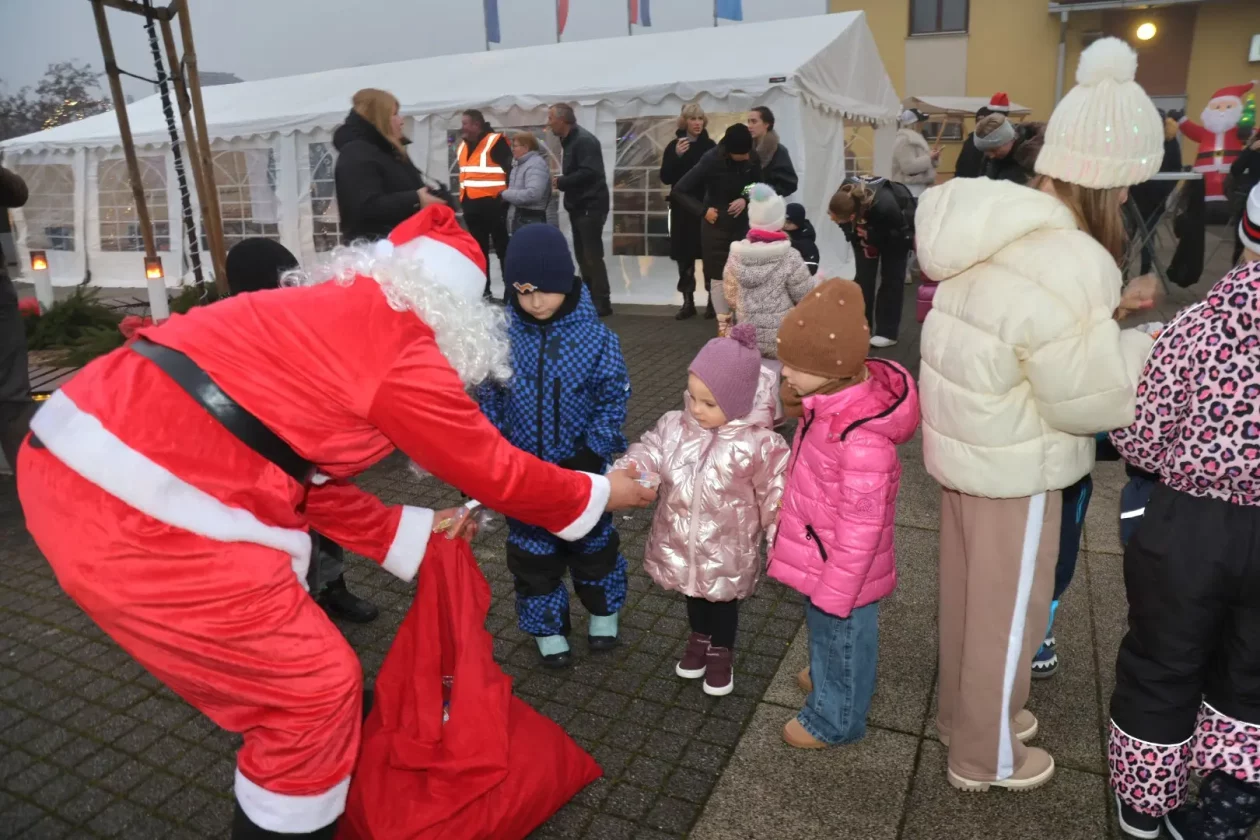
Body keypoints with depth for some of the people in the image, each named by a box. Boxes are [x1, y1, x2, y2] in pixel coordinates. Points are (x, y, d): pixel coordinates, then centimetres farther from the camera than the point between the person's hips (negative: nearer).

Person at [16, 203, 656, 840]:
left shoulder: (328, 313, 18)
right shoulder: (404, 352, -9)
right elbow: (494, 470, 2)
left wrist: (409, 529, 26)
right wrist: (597, 494, 17)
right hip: (129, 508, -10)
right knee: (317, 686, 6)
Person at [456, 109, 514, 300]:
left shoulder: (496, 142, -10)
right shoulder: (462, 146, 16)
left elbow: (511, 169, -12)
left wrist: (505, 196, -14)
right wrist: (463, 198, 20)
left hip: (493, 204, -8)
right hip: (471, 205, 8)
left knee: (503, 248, -2)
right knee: (479, 249, 13)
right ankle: (482, 290, 22)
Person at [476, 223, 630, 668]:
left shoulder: (596, 338, -14)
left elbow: (614, 401, -9)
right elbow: (489, 402, 0)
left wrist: (590, 454, -17)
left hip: (581, 471, -1)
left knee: (593, 545, 19)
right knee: (532, 555, 13)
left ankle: (604, 612, 43)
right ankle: (548, 628, 33)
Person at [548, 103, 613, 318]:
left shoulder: (584, 140, -15)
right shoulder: (570, 140, 16)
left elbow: (589, 172, -26)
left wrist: (561, 182, -17)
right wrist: (562, 180, 0)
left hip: (590, 206, -10)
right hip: (579, 206, 10)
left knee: (592, 255, -9)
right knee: (582, 255, 12)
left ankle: (602, 302, -4)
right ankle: (589, 298, 20)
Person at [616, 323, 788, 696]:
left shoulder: (758, 444, -23)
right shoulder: (674, 426, -13)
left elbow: (775, 489, -13)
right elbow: (651, 451, -9)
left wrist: (780, 531, -6)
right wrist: (630, 469, -31)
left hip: (728, 547, -4)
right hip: (681, 539, 4)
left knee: (723, 599, 20)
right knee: (694, 593, 28)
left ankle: (722, 653, 44)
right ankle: (699, 640, 54)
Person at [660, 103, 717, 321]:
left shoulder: (710, 146, 2)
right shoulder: (674, 146, 5)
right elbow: (665, 178, -4)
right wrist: (677, 156, -15)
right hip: (682, 208, 1)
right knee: (684, 256, 2)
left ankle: (712, 301, 5)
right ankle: (688, 302, 8)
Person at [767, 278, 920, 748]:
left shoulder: (863, 438, -38)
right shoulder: (833, 398, -9)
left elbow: (860, 525, -28)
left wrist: (836, 590, -21)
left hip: (841, 563, -9)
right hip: (820, 548, 9)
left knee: (841, 636, 18)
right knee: (822, 629, 32)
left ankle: (835, 719, 43)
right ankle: (826, 677, 60)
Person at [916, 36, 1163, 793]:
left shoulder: (998, 227, 1)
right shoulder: (1066, 262, -28)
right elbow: (1090, 397, -21)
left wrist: (1106, 312, 8)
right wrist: (1146, 345, -5)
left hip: (968, 444, 9)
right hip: (1014, 466, -8)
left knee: (970, 596, 24)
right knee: (1008, 611, 11)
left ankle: (966, 712, 45)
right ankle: (986, 755, 33)